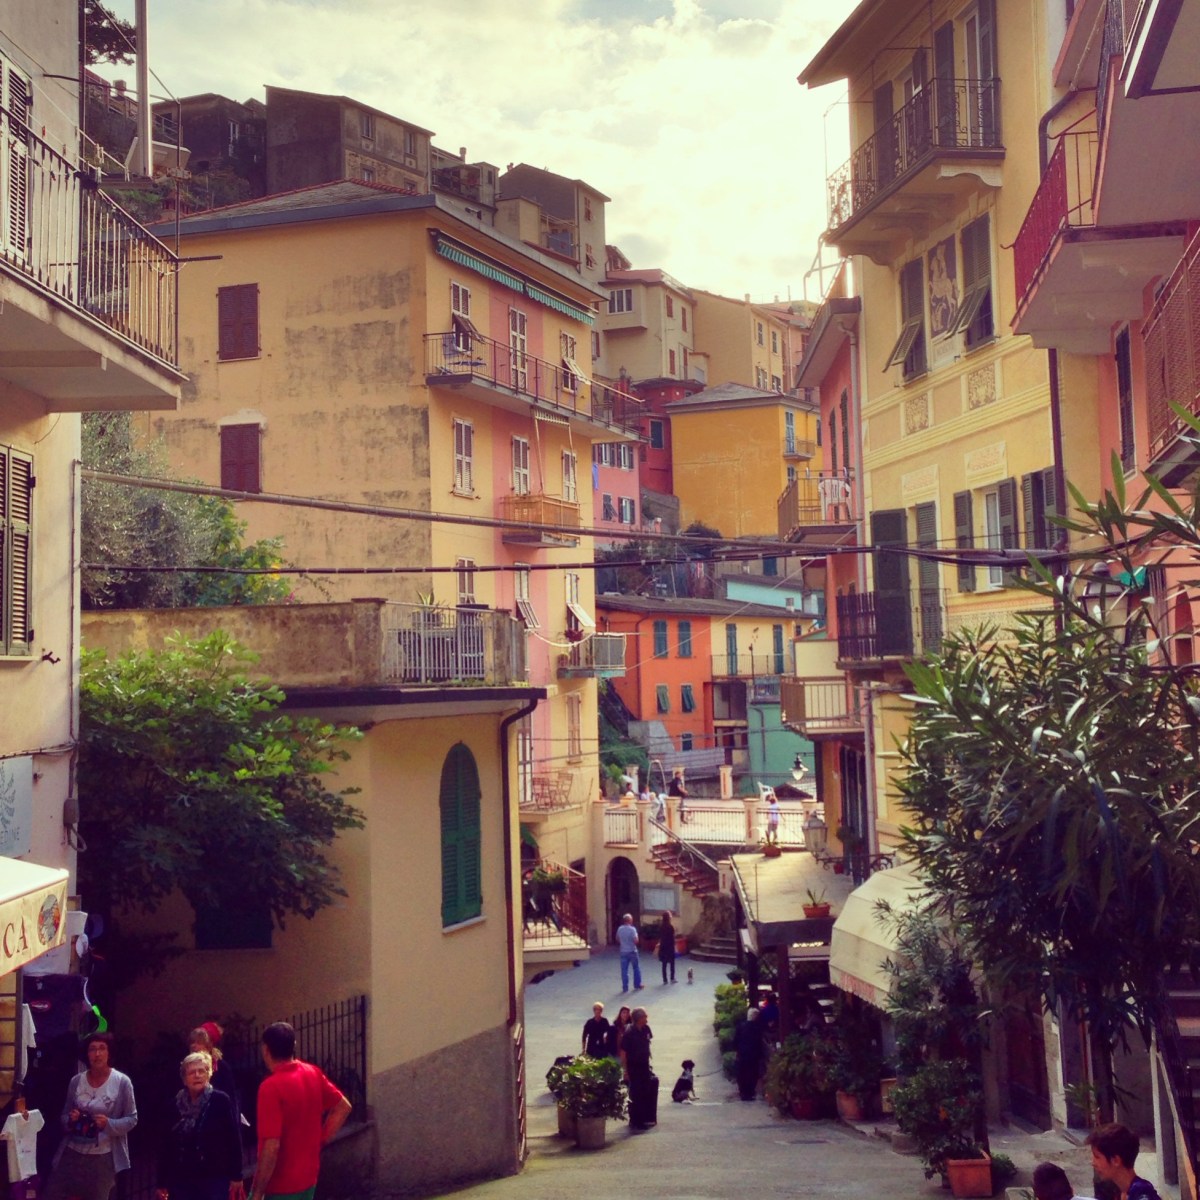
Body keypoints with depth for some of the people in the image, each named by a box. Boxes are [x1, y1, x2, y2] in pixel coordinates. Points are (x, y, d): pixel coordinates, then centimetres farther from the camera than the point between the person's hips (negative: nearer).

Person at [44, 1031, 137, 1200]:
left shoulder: (122, 1082, -8)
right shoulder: (76, 1081, 3)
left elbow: (131, 1119, -3)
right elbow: (64, 1115, 14)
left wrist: (109, 1124, -21)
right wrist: (70, 1120, -9)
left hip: (103, 1156, -3)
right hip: (72, 1152, 3)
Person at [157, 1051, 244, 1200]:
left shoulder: (220, 1101, -5)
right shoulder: (176, 1105, 4)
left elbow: (233, 1140, -5)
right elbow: (166, 1145, 8)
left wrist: (236, 1176, -8)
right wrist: (162, 1182, 8)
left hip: (214, 1178, -3)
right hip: (181, 1179, 3)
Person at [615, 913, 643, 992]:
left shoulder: (620, 929, -1)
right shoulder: (632, 929, -16)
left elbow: (617, 939, 11)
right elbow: (636, 941, -20)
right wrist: (636, 936, -1)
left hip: (623, 952, 4)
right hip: (632, 951, -3)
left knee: (624, 970, 6)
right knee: (636, 968, 12)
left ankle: (625, 987, 7)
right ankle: (637, 985, 17)